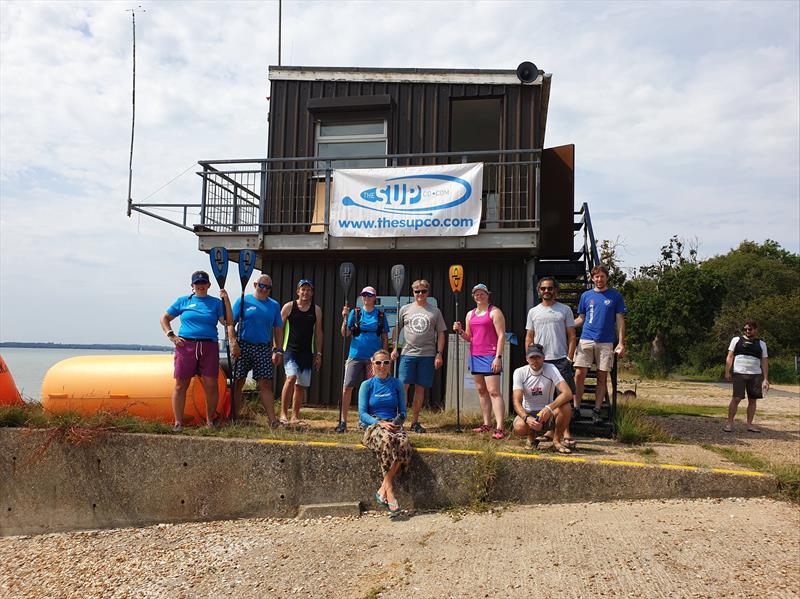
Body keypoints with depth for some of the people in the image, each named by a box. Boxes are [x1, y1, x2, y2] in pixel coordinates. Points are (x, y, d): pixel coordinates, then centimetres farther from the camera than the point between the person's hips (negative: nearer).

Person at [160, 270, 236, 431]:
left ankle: (210, 421, 12)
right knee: (180, 385, 0)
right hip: (186, 346, 0)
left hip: (209, 348, 0)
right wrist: (171, 335, 5)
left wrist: (226, 300, -9)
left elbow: (228, 322, 0)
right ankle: (178, 422, 8)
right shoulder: (183, 301, 13)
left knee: (211, 385, -3)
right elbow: (165, 318, 17)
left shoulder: (216, 303, 12)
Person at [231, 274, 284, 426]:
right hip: (243, 347, -2)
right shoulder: (243, 301, 3)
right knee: (238, 383, 3)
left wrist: (278, 350, 8)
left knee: (265, 384, -2)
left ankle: (273, 420, -6)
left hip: (264, 349, 2)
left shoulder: (274, 305, 12)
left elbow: (278, 329, 15)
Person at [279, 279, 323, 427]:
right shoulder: (289, 307, 0)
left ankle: (295, 417, 15)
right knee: (291, 377, -23)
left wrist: (318, 354, 8)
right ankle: (283, 413, -15)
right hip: (290, 350, -3)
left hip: (307, 353, 3)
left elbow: (318, 332, 12)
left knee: (301, 385, 5)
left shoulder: (316, 310, 8)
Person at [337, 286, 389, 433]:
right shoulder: (355, 313, 5)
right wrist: (345, 318, -12)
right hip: (356, 356, -1)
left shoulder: (380, 315, 7)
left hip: (374, 357, 1)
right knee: (347, 387, -7)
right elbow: (345, 334, 1)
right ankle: (343, 421, 0)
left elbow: (385, 337, 10)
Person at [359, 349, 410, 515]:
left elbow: (402, 412, 14)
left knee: (404, 442, -34)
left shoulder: (397, 385, 14)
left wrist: (397, 422, -8)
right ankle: (390, 491, -34)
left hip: (393, 425, 2)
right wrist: (380, 423, -15)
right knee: (387, 440, -38)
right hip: (372, 426, -2)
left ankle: (383, 489, -26)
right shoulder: (367, 385, 8)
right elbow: (362, 413, 0)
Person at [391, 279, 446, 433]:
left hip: (428, 355, 0)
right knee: (404, 385, -7)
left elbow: (441, 334, 7)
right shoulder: (405, 309, 8)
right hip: (408, 353, 0)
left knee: (420, 388, 5)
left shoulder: (435, 311, 7)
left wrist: (439, 354, 0)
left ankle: (415, 422, 13)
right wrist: (394, 348, 2)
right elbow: (396, 329, 12)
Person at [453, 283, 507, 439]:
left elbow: (501, 335, -9)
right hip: (474, 355, 7)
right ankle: (487, 424, 16)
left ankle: (500, 428, -14)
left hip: (490, 356, -7)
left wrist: (498, 357, -17)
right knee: (481, 391, 10)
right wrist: (460, 331, -1)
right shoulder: (470, 314, 17)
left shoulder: (494, 312, -3)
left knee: (494, 391, -11)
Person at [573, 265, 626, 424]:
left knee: (602, 378, 4)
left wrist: (621, 343, -4)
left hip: (606, 342, -1)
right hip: (586, 340, 1)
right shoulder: (586, 296, 10)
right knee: (579, 375, -6)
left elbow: (620, 320, 4)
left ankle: (596, 411, 11)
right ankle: (576, 408, 3)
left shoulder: (615, 296, 5)